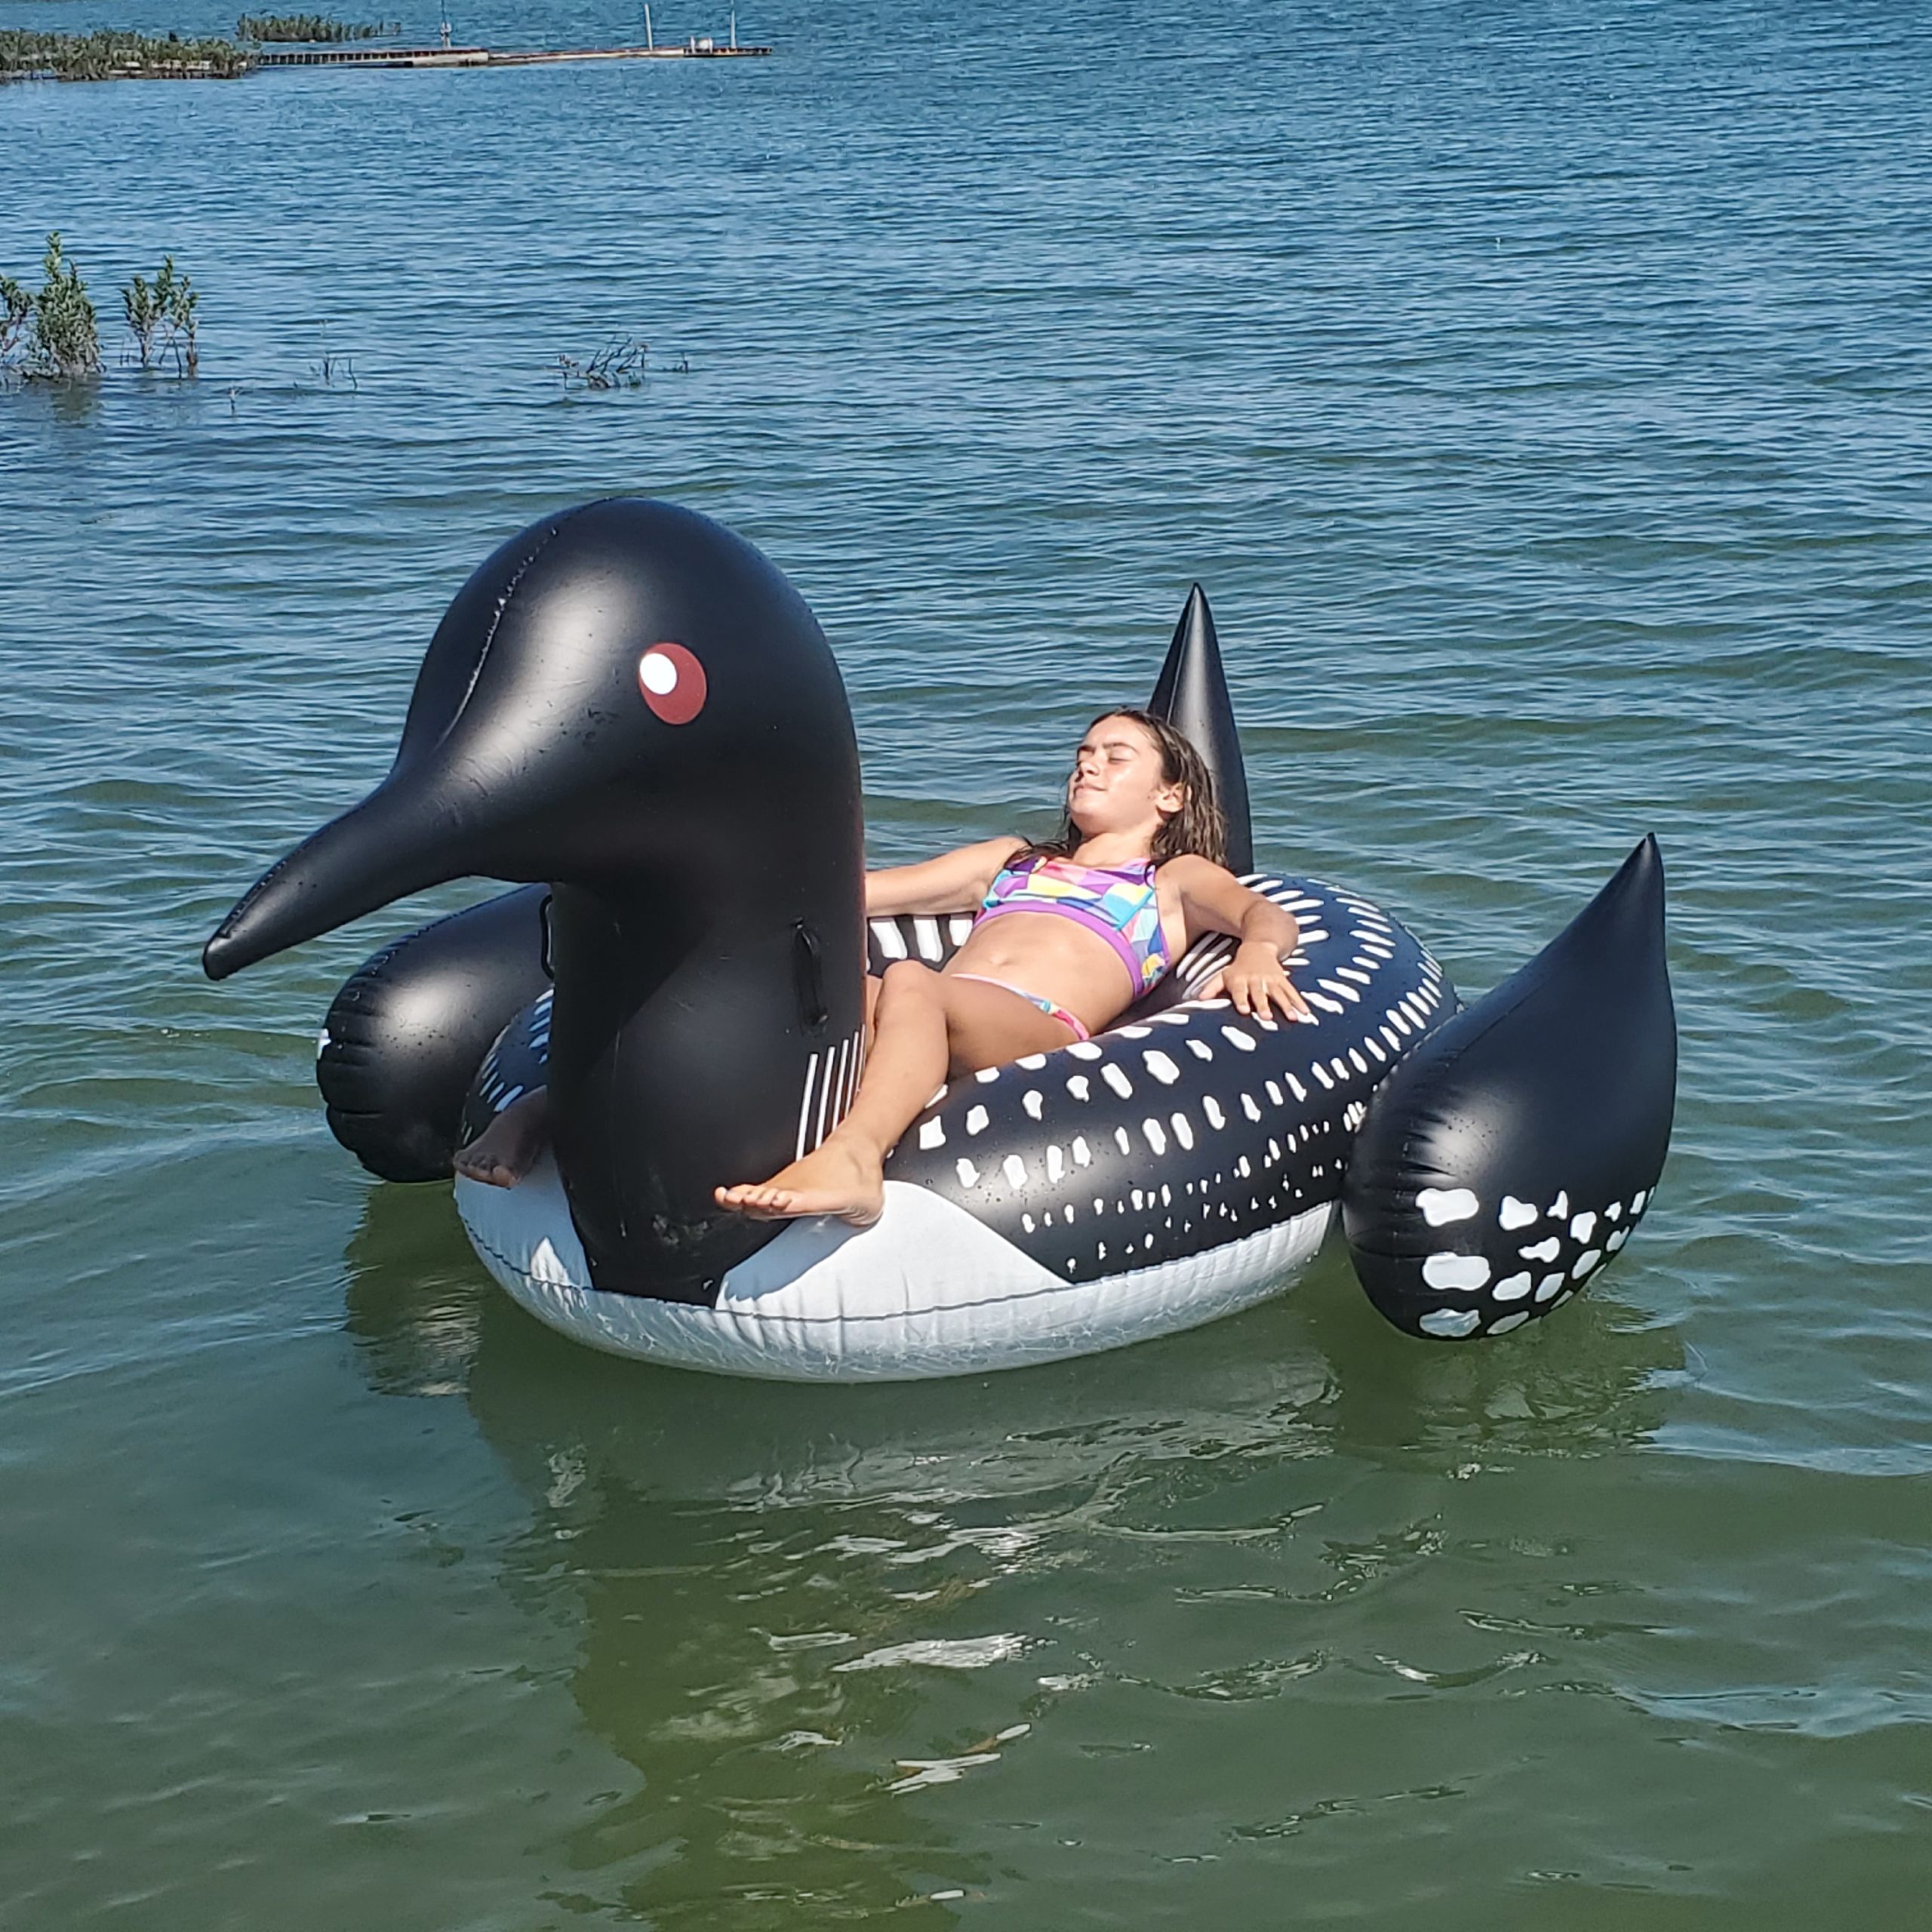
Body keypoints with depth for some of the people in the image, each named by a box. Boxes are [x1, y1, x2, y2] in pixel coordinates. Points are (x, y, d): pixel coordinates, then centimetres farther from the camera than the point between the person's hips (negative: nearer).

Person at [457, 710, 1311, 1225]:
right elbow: (857, 892, 37)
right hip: (920, 1028, 4)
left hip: (1039, 1034, -4)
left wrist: (1255, 953, -15)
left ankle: (850, 1158, -68)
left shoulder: (1177, 878, 30)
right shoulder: (1011, 860, 42)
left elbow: (1266, 915, 10)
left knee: (911, 985, -39)